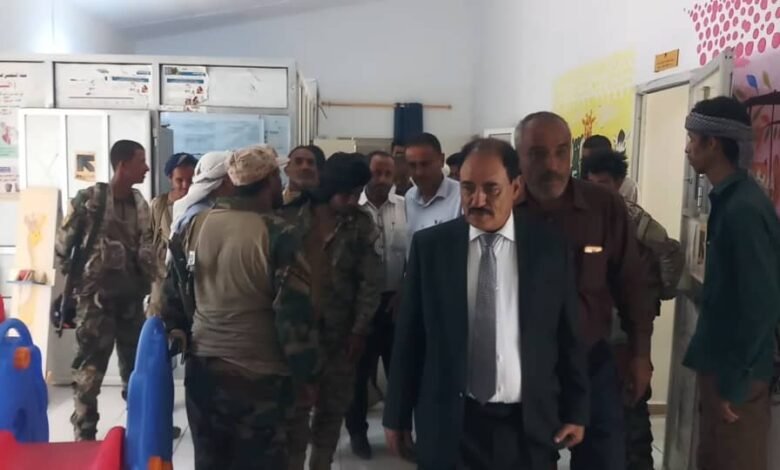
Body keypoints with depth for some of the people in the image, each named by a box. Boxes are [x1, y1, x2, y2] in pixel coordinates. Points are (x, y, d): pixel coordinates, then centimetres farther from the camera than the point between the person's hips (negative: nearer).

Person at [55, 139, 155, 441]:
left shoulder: (140, 204, 7)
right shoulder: (88, 199, -10)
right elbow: (63, 246, -4)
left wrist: (146, 283, 3)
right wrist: (75, 280, 0)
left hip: (131, 298, 6)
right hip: (96, 298, -5)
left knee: (136, 364, 15)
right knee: (90, 369, 1)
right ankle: (84, 436, 13)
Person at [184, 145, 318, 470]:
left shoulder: (198, 223, 1)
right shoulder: (277, 234, -15)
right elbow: (295, 312, -15)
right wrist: (304, 373, -5)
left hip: (202, 368, 6)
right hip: (256, 377, -5)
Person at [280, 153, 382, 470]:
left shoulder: (362, 225, -2)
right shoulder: (290, 217, -4)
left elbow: (370, 281, -2)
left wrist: (359, 331, -4)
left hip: (339, 332, 1)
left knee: (333, 406, 12)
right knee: (295, 406, 5)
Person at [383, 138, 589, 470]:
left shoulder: (551, 248, -3)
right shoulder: (429, 246, -4)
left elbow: (568, 338, 3)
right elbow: (409, 335, -1)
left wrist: (575, 412, 7)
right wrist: (398, 414, 2)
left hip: (528, 424, 1)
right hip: (448, 422, 0)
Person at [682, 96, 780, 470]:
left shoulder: (744, 208, -21)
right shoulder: (729, 200, 6)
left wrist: (735, 381, -15)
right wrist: (719, 369, 16)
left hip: (737, 373, -8)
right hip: (720, 361, 8)